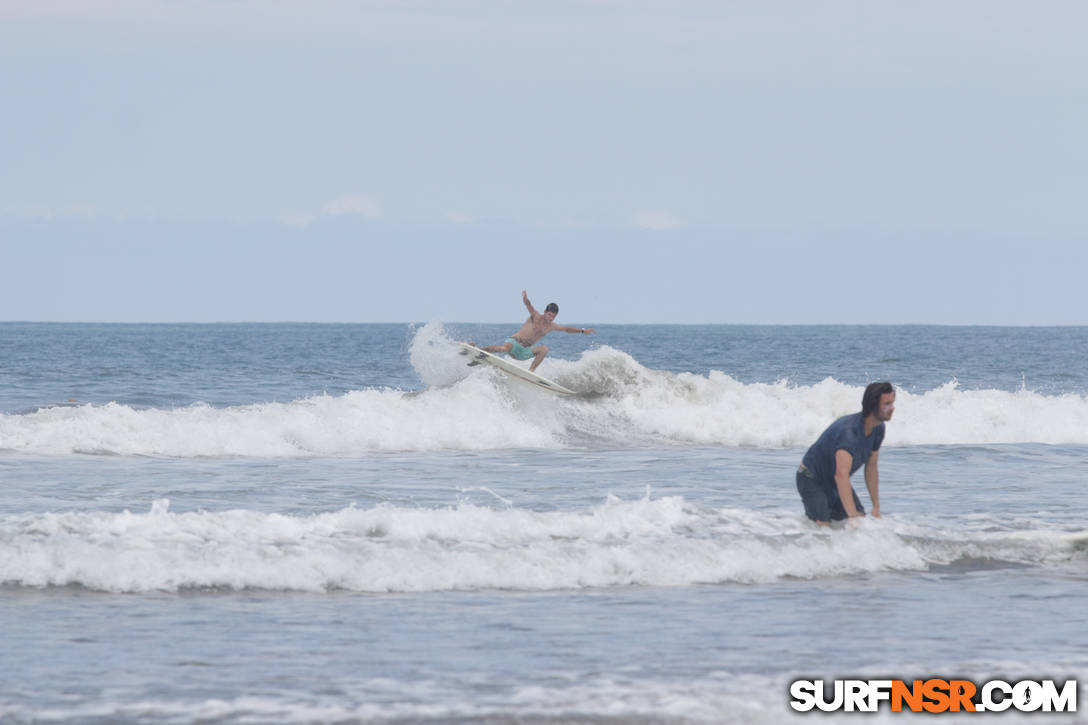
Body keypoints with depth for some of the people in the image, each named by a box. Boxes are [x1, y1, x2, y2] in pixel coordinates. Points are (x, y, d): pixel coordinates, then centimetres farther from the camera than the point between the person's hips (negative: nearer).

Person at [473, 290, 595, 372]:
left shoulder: (551, 326, 11)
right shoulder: (536, 317, -6)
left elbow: (566, 329, 24)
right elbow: (529, 305, -25)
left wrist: (582, 330, 17)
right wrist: (525, 299, -47)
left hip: (523, 352, 5)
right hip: (514, 341, -5)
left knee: (544, 349, -18)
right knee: (504, 349, -37)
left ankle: (531, 370, -17)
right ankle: (479, 350, -19)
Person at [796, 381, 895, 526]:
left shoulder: (878, 429, -8)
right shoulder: (850, 431, -38)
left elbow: (871, 468, 4)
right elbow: (841, 475, -48)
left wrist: (876, 508, 1)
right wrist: (852, 515, -55)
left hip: (835, 483, 8)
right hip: (812, 479, -8)